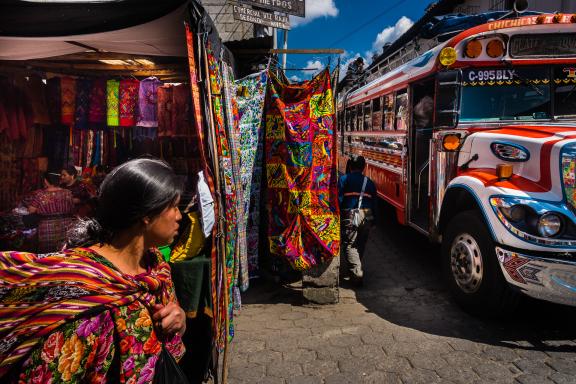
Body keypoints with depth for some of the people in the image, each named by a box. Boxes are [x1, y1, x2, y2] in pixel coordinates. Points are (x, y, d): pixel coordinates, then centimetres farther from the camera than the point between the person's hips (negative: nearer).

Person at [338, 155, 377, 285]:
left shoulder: (344, 179, 3)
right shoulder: (369, 182, 16)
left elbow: (338, 199, -5)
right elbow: (374, 202, 16)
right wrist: (372, 219, 21)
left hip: (350, 216, -5)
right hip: (367, 216, 5)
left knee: (349, 245, -3)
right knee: (360, 245, 19)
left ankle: (356, 274, -15)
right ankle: (357, 269, 33)